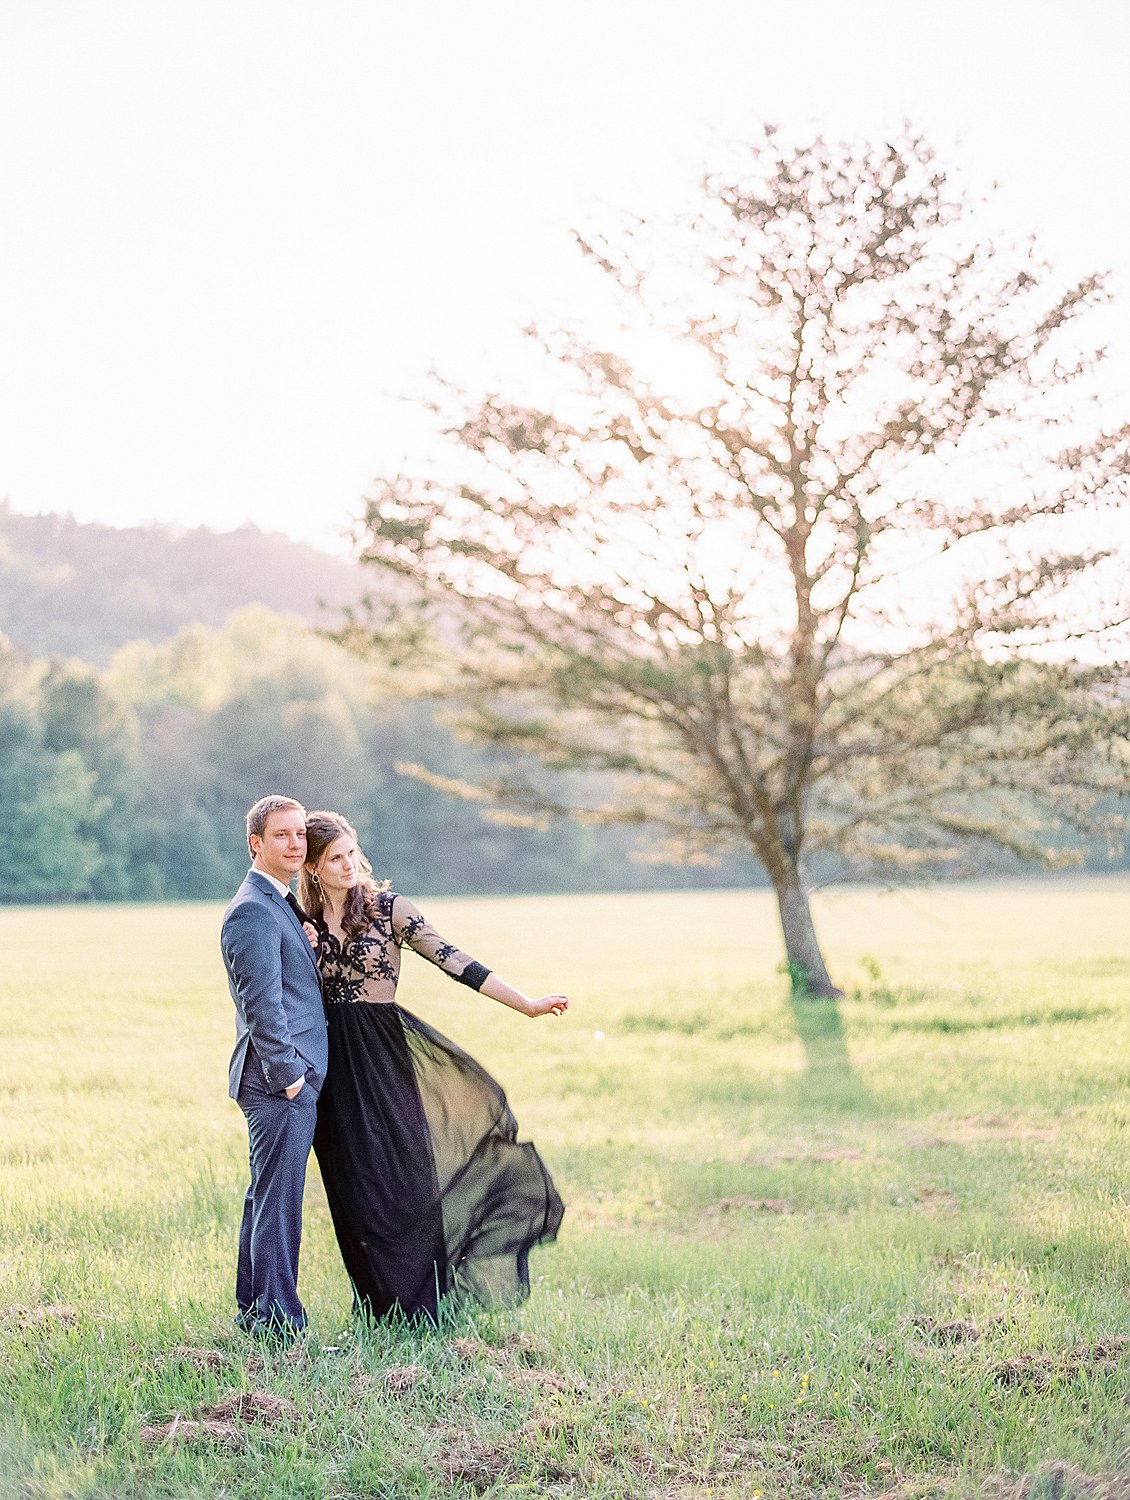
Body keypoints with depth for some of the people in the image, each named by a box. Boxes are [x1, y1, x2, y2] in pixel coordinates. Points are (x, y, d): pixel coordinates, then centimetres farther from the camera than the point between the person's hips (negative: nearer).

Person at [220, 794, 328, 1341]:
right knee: (278, 1203, -7)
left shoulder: (281, 905, 18)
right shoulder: (252, 911, -15)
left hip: (295, 1077, 11)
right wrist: (288, 1075, -19)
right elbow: (262, 1004, -20)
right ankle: (279, 1324, -4)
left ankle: (253, 1312, 25)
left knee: (267, 1197, 16)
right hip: (280, 1080, -11)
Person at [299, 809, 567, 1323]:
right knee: (357, 1189, 3)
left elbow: (451, 959, -6)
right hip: (335, 1068, 3)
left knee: (404, 1177, -6)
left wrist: (527, 1005, -11)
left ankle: (415, 1307, 6)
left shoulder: (389, 907, -2)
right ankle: (377, 1304, 14)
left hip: (386, 1056, -2)